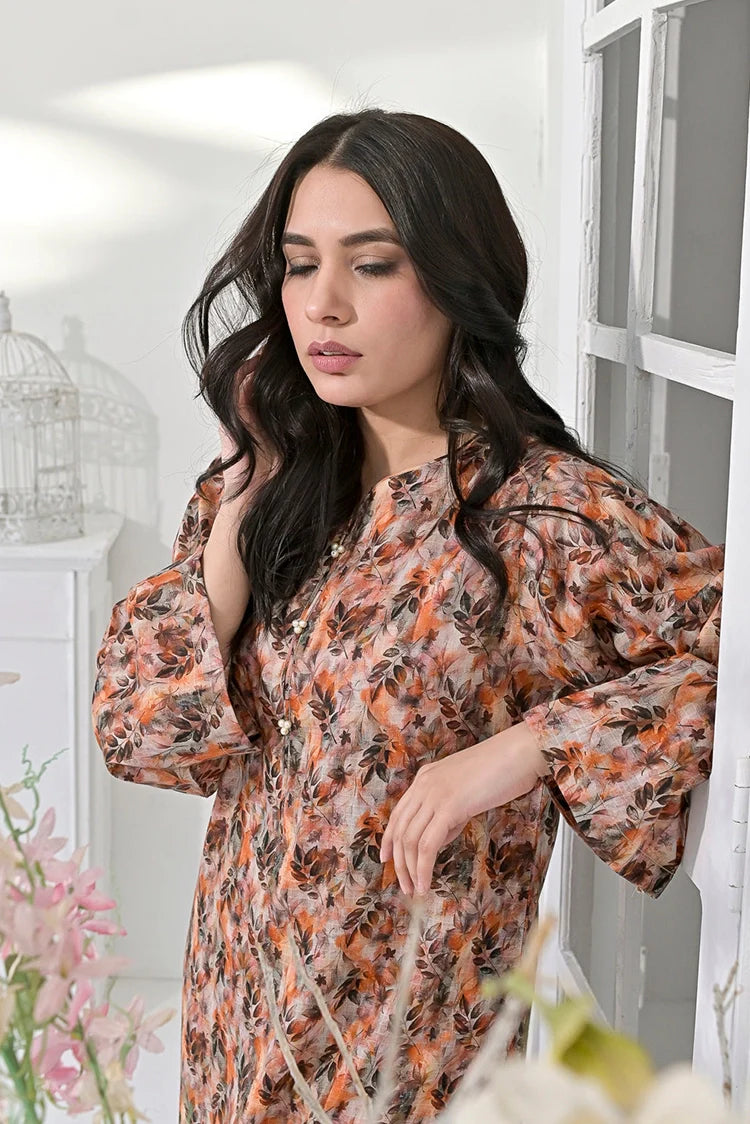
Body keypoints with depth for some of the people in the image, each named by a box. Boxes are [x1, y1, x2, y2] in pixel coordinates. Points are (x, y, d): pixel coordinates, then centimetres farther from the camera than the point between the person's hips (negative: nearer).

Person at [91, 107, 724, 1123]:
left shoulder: (554, 512, -19)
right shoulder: (274, 485, -4)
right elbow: (137, 727, -7)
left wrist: (527, 745, -26)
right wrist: (243, 502, -14)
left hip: (407, 1032, -5)